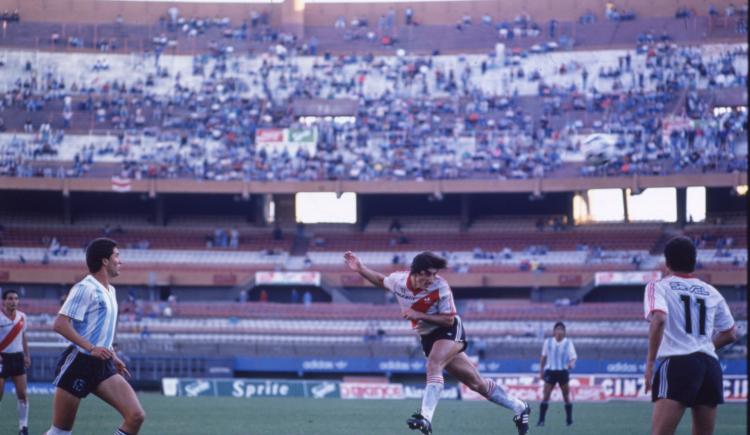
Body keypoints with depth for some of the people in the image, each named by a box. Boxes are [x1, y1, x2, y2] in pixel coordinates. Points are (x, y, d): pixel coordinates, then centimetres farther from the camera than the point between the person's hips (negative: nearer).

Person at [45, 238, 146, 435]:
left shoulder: (110, 291, 15)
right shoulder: (85, 288, -12)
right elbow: (59, 324, -21)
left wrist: (113, 356, 25)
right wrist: (91, 348, -27)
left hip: (103, 367, 7)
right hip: (78, 364, -7)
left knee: (136, 416, -11)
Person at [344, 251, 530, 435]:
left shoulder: (440, 287, -24)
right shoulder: (398, 280, -10)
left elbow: (449, 320, -20)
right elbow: (381, 280, 14)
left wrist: (419, 315, -27)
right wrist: (361, 269, 2)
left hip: (450, 332, -5)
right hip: (428, 337, 5)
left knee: (433, 365, -34)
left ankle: (425, 417, -42)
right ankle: (519, 407, 21)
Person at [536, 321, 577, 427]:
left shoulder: (568, 342, -1)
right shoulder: (548, 342, 4)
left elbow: (573, 357, -5)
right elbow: (543, 357, 13)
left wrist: (571, 363, -27)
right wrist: (541, 371, 12)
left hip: (563, 372, -1)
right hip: (550, 371, 1)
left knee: (566, 396, 5)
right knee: (546, 395, -8)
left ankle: (569, 419, 15)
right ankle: (541, 420, -8)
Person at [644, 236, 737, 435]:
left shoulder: (659, 287, 3)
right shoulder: (711, 293, 18)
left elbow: (659, 319, -16)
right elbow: (730, 334, 23)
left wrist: (650, 362, -13)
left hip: (676, 363, -5)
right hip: (710, 364, 5)